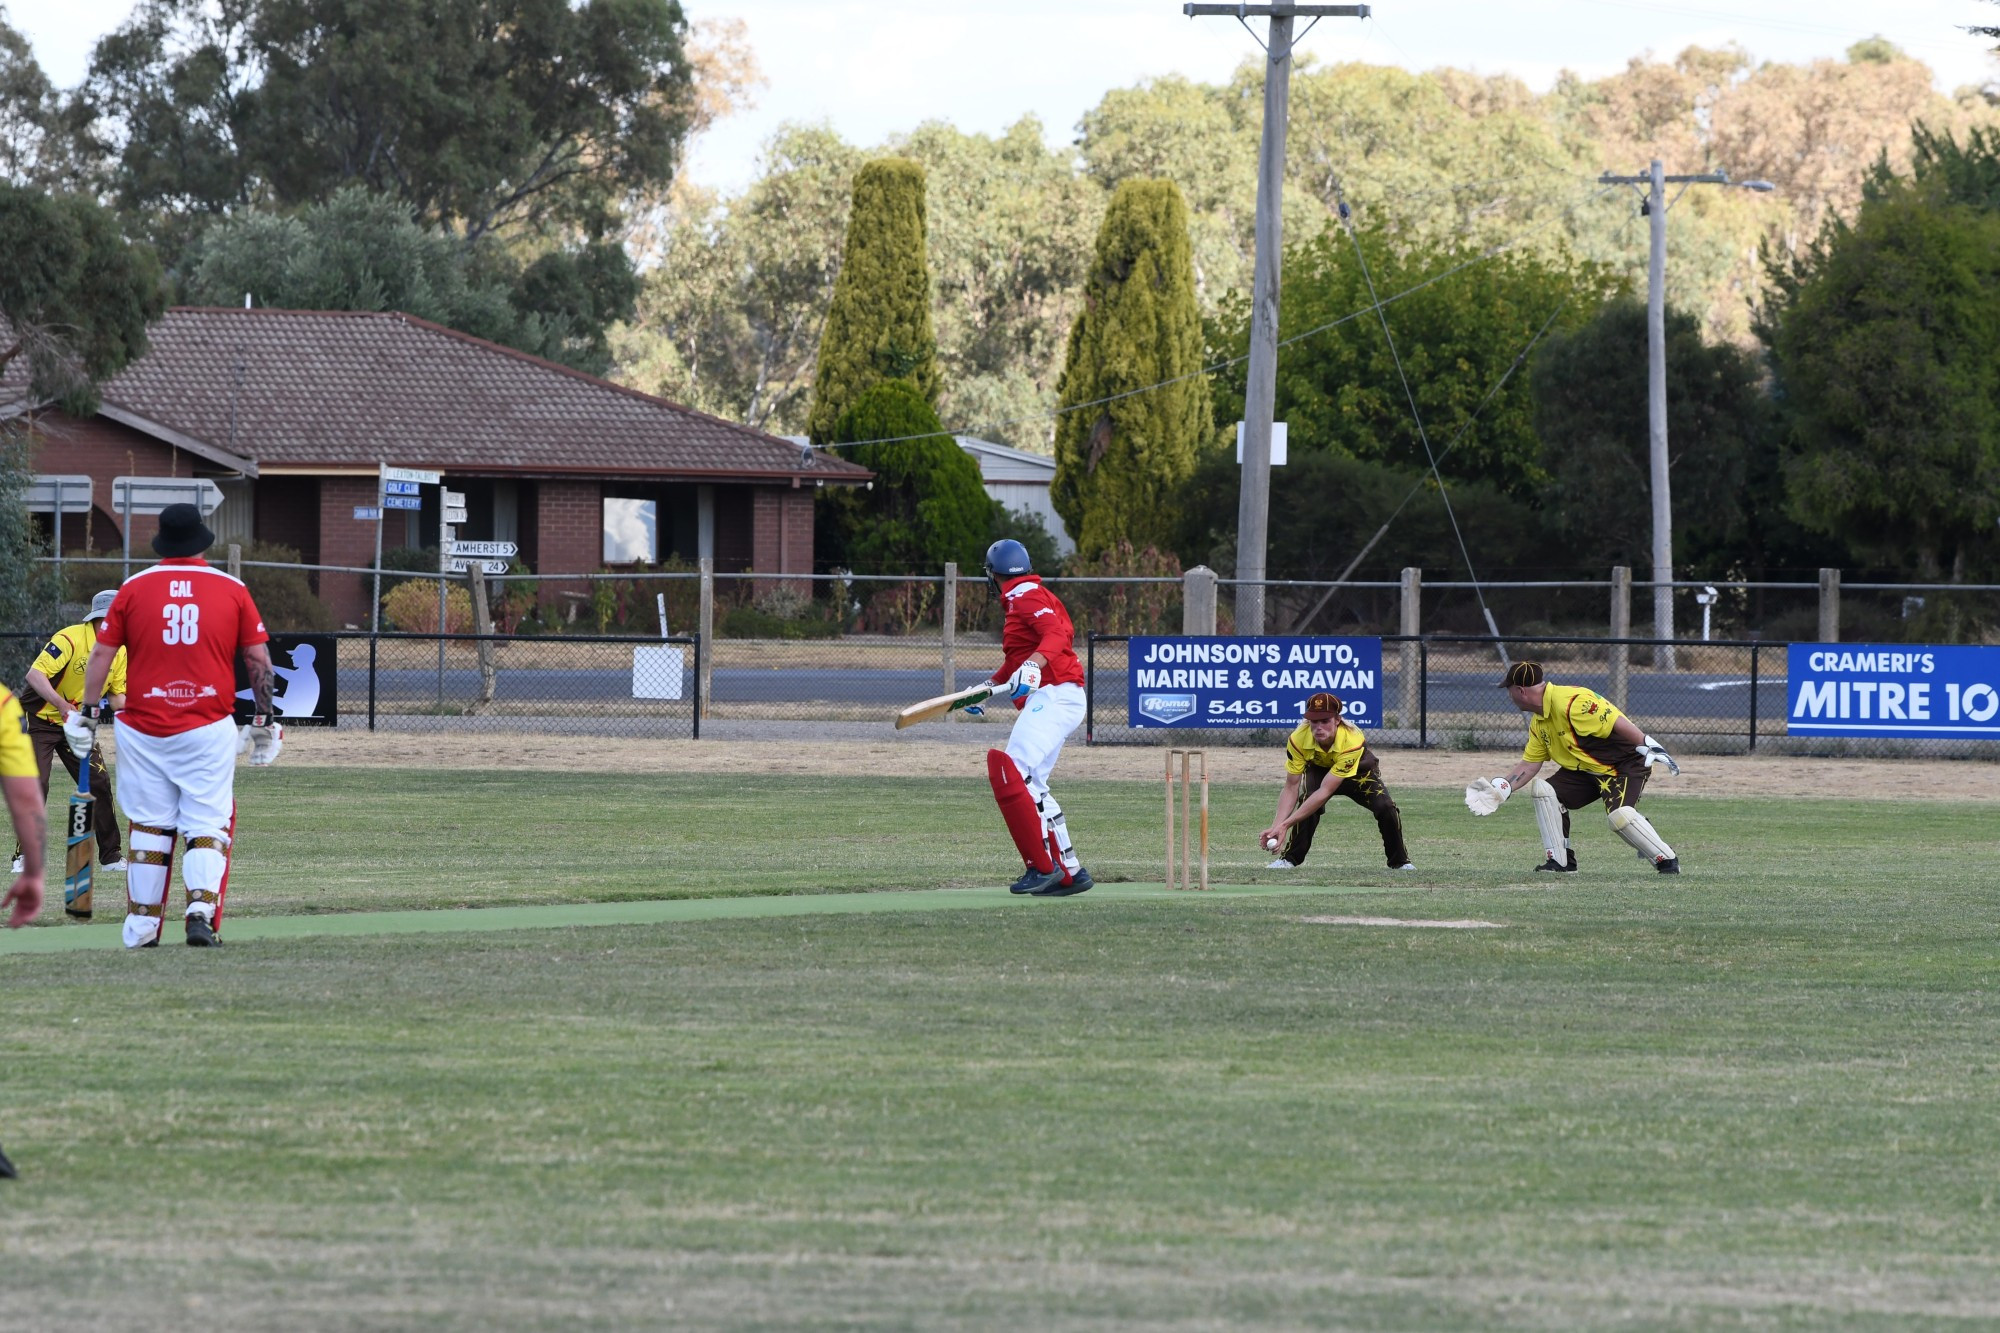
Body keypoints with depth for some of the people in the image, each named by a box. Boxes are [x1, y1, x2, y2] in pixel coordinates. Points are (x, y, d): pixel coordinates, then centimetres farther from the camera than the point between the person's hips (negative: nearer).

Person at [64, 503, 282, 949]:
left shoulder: (135, 588, 3)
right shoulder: (231, 589, 2)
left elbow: (101, 654, 3)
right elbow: (258, 659, 3)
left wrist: (86, 713, 9)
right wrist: (264, 720, 10)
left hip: (143, 728, 1)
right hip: (209, 727, -1)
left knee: (148, 827, 8)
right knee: (208, 827, 2)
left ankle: (142, 927, 10)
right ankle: (201, 910, -17)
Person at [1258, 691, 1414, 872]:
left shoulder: (1353, 741, -43)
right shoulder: (1298, 740, -35)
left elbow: (1326, 791, -45)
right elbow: (1291, 787, -29)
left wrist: (1285, 825, -49)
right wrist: (1276, 826, -45)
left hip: (1359, 771, -1)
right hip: (1319, 770, 1)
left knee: (1385, 807, -19)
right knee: (1308, 804, -29)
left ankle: (1400, 862, 4)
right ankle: (1289, 859, -14)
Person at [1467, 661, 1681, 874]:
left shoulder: (1570, 702, -25)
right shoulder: (1538, 723, 6)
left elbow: (1618, 722, -28)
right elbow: (1530, 764, 12)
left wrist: (1650, 747, -32)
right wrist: (1502, 789, 1)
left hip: (1625, 764, -9)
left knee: (1620, 816, -29)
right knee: (1543, 791, -3)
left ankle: (1667, 860, -10)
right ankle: (1561, 862, 2)